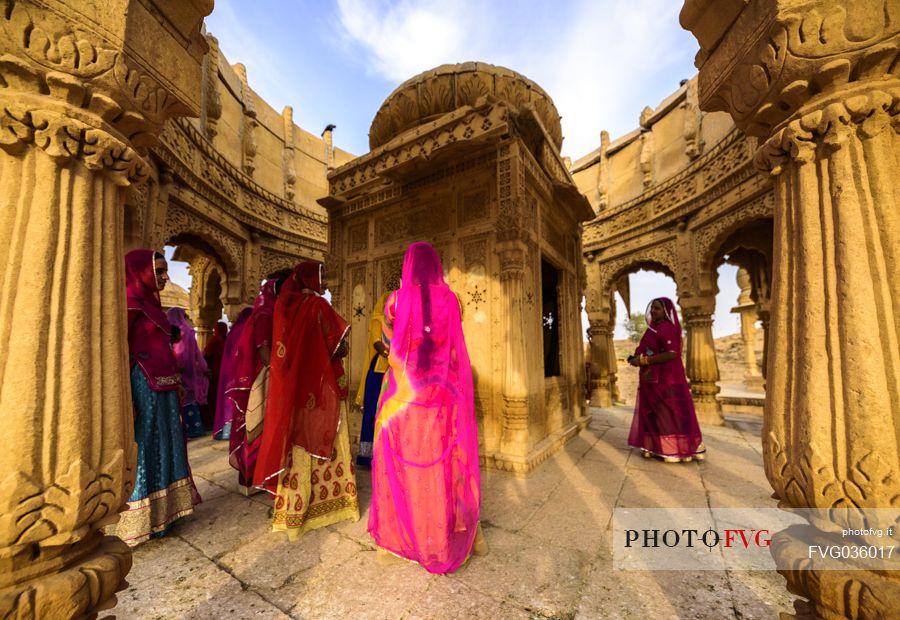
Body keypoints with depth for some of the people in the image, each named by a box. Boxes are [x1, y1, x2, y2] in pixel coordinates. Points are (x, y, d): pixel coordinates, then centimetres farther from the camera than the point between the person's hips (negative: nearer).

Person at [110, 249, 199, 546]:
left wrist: (175, 383, 17)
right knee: (139, 452, 3)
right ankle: (137, 522, 19)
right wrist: (125, 402, -21)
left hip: (161, 391, 9)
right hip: (141, 391, -9)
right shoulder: (129, 304, -12)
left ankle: (158, 512, 30)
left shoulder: (151, 302, 14)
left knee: (160, 448, 16)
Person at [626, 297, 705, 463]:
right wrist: (637, 358, 2)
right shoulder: (654, 328, 14)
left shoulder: (666, 328, -14)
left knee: (669, 413, 0)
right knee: (653, 413, 12)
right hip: (653, 379, 9)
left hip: (665, 379, -9)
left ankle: (677, 449, 12)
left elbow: (672, 354, -25)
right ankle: (655, 447, 20)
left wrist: (644, 360, -21)